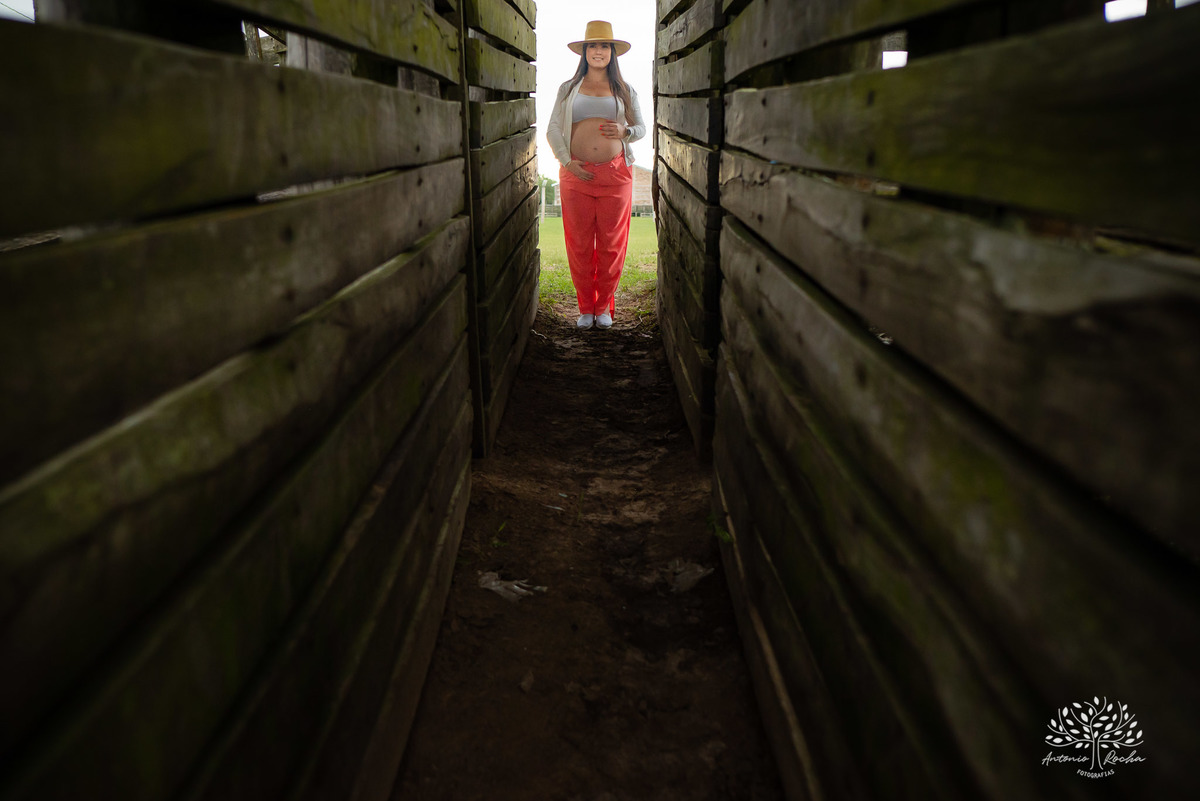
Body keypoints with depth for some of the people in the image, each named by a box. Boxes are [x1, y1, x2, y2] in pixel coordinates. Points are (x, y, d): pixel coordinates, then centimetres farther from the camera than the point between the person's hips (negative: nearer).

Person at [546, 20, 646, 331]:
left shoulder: (625, 90, 12)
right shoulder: (568, 89, 12)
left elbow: (641, 127, 16)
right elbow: (553, 129, 9)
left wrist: (625, 131, -7)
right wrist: (567, 161, -6)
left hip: (615, 174, 0)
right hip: (576, 173, 0)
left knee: (611, 244, 1)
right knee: (579, 244, 1)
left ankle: (604, 306, 15)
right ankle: (585, 307, 13)